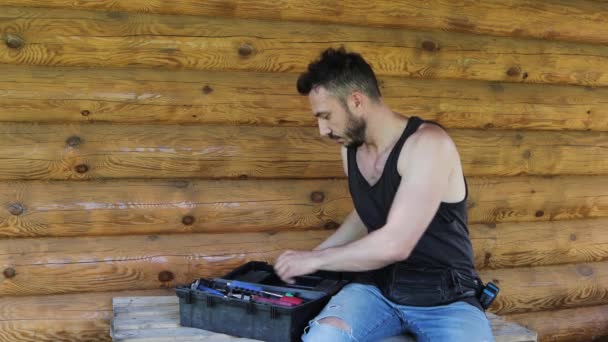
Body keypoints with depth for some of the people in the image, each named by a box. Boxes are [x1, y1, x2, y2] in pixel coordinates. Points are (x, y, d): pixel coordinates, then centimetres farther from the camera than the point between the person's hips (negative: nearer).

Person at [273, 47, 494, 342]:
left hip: (445, 299, -4)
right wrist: (313, 254, 14)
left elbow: (395, 244, -26)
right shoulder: (351, 148, 5)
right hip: (378, 287, 4)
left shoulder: (428, 143, -19)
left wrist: (315, 260, -14)